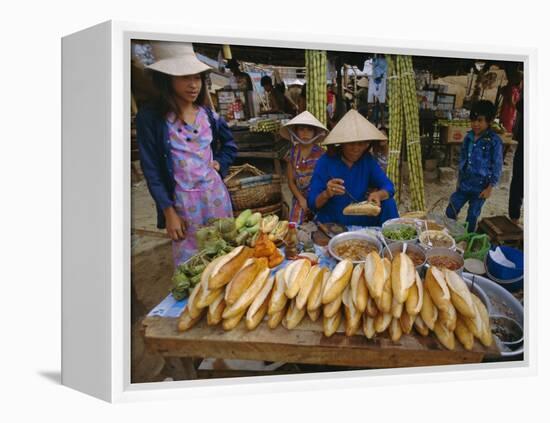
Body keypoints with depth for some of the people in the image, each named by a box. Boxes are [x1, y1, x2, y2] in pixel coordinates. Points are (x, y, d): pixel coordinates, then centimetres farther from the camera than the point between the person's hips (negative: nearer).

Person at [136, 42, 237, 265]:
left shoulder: (207, 115, 2)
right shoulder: (149, 118, -11)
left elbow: (230, 145, 21)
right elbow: (152, 171, -10)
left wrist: (220, 164, 2)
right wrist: (169, 213, -12)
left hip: (215, 194, 4)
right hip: (183, 201, -4)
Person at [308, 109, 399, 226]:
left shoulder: (367, 160, 0)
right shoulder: (326, 161, -12)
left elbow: (388, 186, -5)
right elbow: (312, 203, -13)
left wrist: (378, 194, -28)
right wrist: (326, 194, -35)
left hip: (361, 224, 4)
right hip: (331, 225, -4)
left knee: (388, 203, -14)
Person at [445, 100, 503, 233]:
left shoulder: (494, 141, -15)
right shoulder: (469, 137, 2)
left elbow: (497, 166, -11)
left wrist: (489, 188, -12)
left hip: (480, 187, -5)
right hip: (464, 183, 5)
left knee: (472, 217, 8)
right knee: (450, 212, 7)